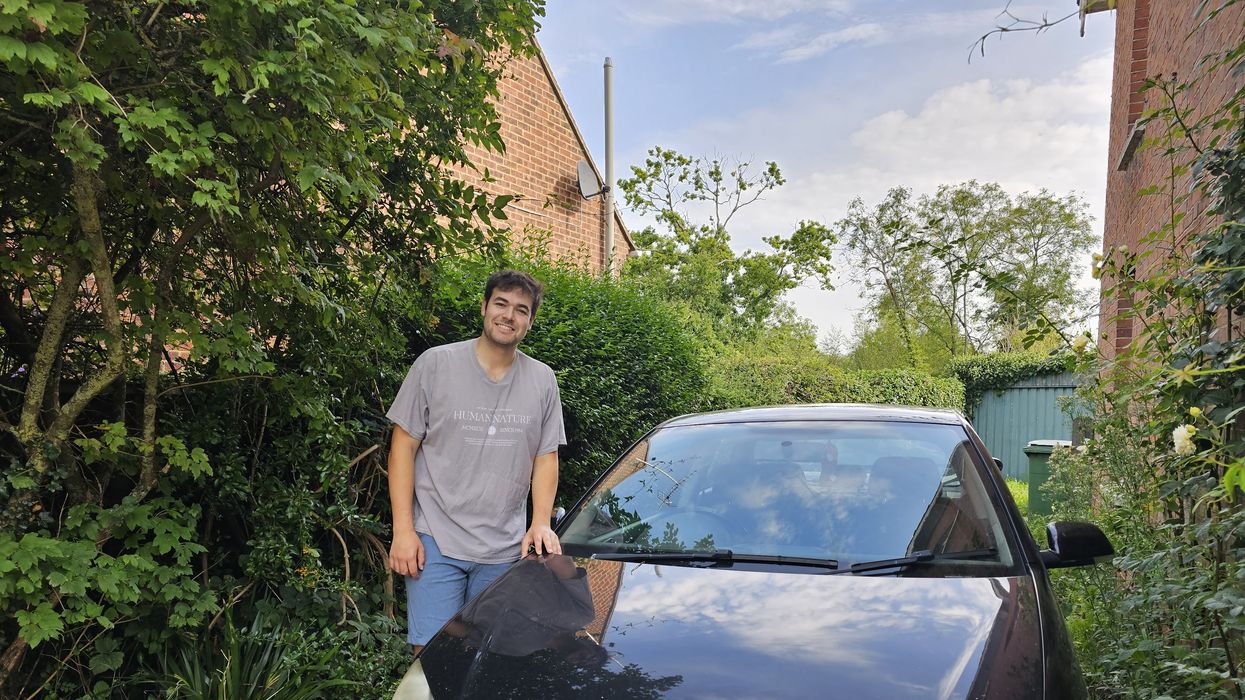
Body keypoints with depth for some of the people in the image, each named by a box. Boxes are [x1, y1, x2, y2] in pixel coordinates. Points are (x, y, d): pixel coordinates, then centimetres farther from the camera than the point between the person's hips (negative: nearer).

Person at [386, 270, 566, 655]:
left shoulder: (543, 380, 8)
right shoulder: (435, 364, -2)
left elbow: (546, 457, 12)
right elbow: (403, 447, -1)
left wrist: (541, 522, -3)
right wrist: (403, 529, -7)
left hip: (504, 549, 3)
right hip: (435, 541, -3)